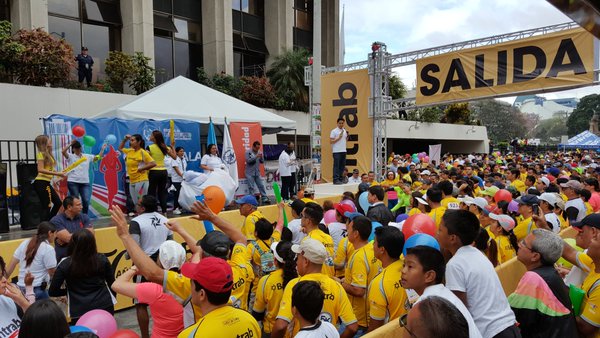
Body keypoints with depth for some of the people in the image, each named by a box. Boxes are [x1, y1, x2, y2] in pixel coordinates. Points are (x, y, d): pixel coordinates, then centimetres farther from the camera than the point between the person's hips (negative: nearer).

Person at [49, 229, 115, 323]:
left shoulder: (65, 265, -9)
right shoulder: (102, 259, -5)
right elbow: (112, 283, 5)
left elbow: (52, 292, -2)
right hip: (105, 307, 2)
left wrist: (70, 290, 14)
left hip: (79, 312, -2)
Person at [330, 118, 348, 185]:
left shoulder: (344, 131, 14)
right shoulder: (334, 131, -6)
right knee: (336, 166, -6)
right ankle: (336, 180, -4)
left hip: (343, 151, 7)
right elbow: (331, 141, -10)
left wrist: (347, 136, 2)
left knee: (342, 165, 9)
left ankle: (340, 179, 16)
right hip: (336, 151, -7)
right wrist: (339, 138, -16)